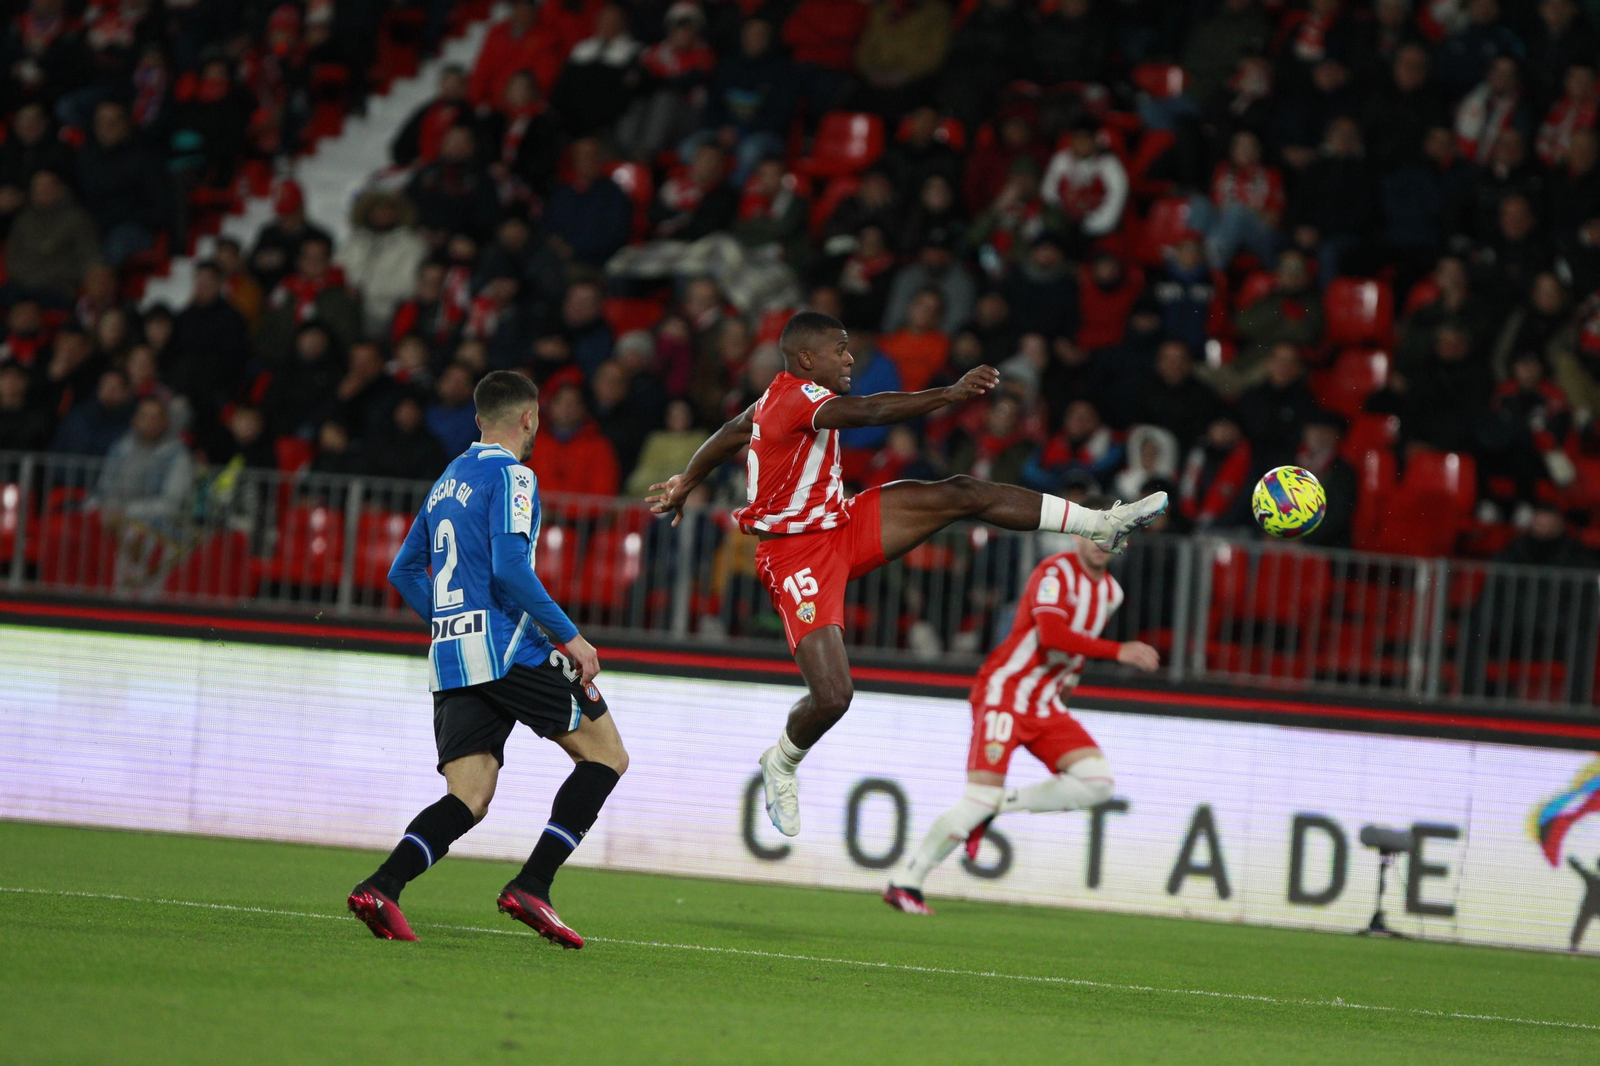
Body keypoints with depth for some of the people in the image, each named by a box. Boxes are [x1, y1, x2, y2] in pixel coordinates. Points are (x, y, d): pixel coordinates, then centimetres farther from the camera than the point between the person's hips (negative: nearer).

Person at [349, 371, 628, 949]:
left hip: (451, 661, 8)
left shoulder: (447, 481, 21)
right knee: (606, 754, 2)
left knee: (467, 801, 2)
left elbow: (404, 571, 25)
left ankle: (380, 886, -21)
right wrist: (570, 635, -12)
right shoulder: (511, 475, -5)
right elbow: (510, 567, -17)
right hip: (507, 649, -8)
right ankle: (530, 886, -9)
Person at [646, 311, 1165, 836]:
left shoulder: (780, 396, 7)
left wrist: (686, 483, 40)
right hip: (798, 554, -10)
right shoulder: (797, 397, -24)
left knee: (963, 494, -5)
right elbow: (870, 412, -41)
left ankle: (1102, 524, -4)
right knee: (831, 696, -17)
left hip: (842, 527, 10)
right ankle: (781, 765, 16)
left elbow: (730, 433, 24)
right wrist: (951, 394, -47)